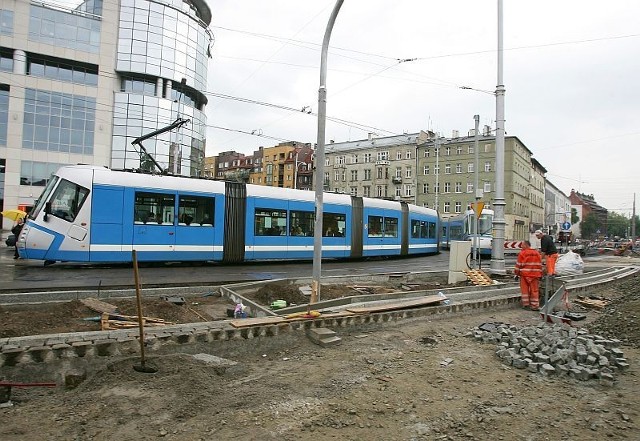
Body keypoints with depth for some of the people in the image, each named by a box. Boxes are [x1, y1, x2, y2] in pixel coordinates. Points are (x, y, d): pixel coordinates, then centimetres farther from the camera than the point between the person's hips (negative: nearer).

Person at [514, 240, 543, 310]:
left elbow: (518, 264, -6)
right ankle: (535, 306, 8)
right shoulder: (537, 253, 8)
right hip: (535, 275, 4)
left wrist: (517, 273, 3)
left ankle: (526, 304, 8)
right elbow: (540, 264, 12)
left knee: (525, 289, 6)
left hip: (524, 275, -3)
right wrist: (540, 274, 18)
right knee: (534, 290, 7)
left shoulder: (522, 253, -7)